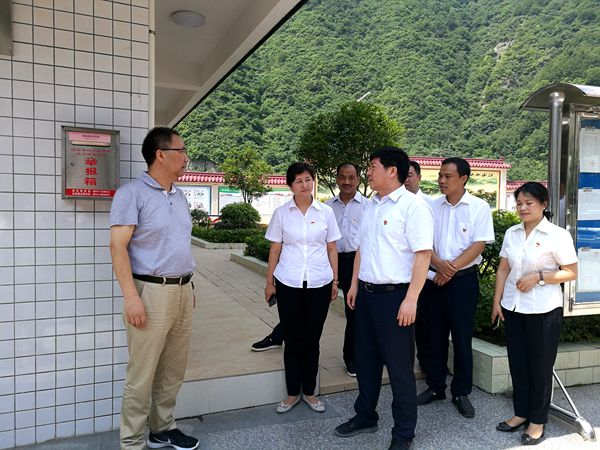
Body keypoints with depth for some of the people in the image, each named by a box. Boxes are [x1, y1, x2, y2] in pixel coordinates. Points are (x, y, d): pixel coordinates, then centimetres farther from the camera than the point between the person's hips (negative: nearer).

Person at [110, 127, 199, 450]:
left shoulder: (179, 196, 14)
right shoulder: (132, 193, -8)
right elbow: (118, 246, -13)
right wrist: (131, 297, -20)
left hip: (182, 291, 7)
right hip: (151, 291, -7)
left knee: (173, 369, 15)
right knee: (142, 373, 2)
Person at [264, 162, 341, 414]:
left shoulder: (326, 212, 3)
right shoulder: (281, 213, 2)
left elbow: (331, 248, 7)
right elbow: (275, 249, 5)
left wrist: (335, 280, 5)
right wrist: (269, 281, 4)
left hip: (319, 283, 1)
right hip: (288, 284, 0)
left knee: (312, 339, 9)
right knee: (292, 339, 7)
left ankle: (309, 392, 25)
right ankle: (292, 393, 23)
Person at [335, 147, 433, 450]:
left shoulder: (412, 205, -12)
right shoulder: (371, 205, 12)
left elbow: (423, 254, -18)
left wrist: (411, 299, -21)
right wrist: (354, 284, 14)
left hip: (395, 295, -7)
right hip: (366, 293, 8)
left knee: (399, 366, 5)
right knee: (366, 359, 18)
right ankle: (365, 417, 38)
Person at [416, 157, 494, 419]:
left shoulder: (479, 207, -3)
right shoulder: (432, 206, 6)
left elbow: (479, 245, -9)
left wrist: (452, 269, -14)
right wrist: (439, 264, -16)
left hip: (463, 279, -3)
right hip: (433, 278, 3)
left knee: (462, 337, 4)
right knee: (435, 336, 11)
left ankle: (461, 392, 20)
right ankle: (435, 387, 26)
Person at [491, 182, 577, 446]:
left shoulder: (558, 235, -9)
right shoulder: (511, 233, 6)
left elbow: (571, 273, -8)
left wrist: (538, 277, -19)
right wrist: (497, 302, 5)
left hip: (543, 310, -4)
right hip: (513, 308, 5)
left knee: (540, 365, 7)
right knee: (517, 363, 12)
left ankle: (537, 421, 21)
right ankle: (521, 413, 28)